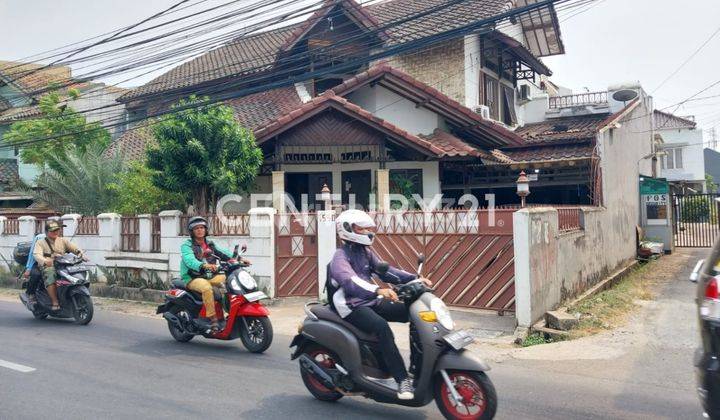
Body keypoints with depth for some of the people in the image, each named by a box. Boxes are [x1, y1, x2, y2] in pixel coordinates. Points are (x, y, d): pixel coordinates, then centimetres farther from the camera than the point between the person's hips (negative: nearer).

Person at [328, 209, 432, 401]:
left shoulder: (365, 252, 15)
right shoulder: (340, 257, -13)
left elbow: (384, 270, 8)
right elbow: (349, 281, -32)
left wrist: (414, 279, -7)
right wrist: (378, 290, -49)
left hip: (372, 301, 8)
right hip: (353, 307, -8)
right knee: (382, 327, -35)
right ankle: (402, 379, -32)